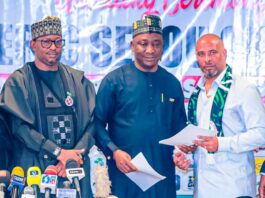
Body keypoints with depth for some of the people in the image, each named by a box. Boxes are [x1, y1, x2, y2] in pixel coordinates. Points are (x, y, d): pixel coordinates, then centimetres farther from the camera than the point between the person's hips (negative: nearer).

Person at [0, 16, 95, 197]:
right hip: (34, 169, -2)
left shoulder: (78, 80, 9)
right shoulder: (19, 81, 0)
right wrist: (59, 152, -15)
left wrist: (75, 155, -12)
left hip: (75, 168, 3)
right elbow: (20, 126, -9)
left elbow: (91, 122, 2)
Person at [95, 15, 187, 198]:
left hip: (163, 176, 3)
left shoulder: (172, 84, 8)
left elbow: (179, 128, 14)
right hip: (124, 174, -3)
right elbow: (98, 124, -3)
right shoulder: (114, 80, -3)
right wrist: (114, 151, -16)